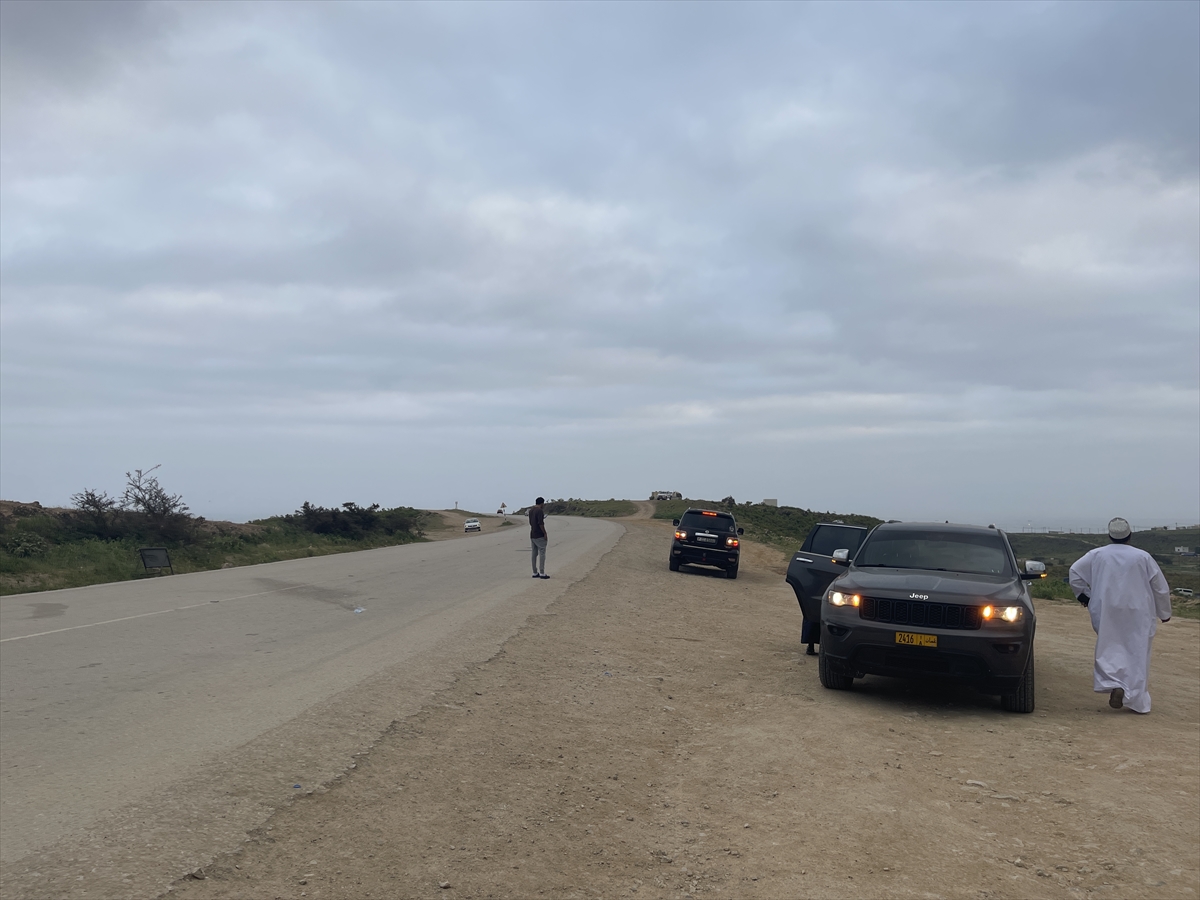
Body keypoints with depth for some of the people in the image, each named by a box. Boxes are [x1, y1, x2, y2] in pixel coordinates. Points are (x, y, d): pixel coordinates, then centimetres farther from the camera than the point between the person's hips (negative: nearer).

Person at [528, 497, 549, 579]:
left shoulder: (531, 510, 11)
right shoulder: (540, 511, -16)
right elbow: (540, 523, -22)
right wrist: (545, 533, -15)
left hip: (532, 535, 9)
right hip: (539, 535, -9)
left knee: (534, 554, 10)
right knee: (542, 554, -4)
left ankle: (535, 573, 13)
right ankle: (542, 573, -6)